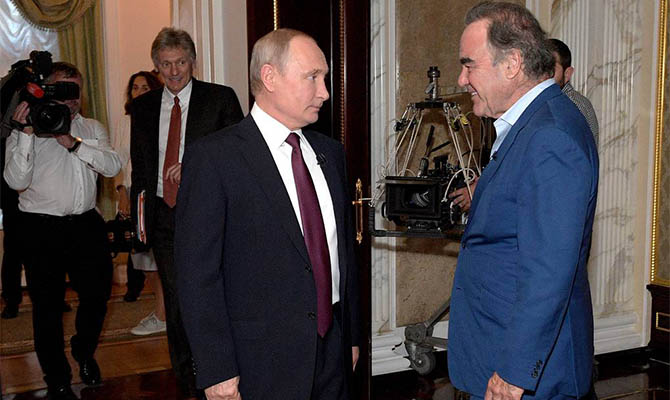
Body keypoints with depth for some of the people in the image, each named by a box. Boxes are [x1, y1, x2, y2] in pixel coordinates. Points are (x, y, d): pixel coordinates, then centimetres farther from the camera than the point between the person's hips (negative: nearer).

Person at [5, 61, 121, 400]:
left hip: (86, 223, 4)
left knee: (97, 294, 10)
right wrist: (26, 135, -19)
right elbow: (16, 181, -12)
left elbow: (112, 166, -5)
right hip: (42, 228, -3)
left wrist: (73, 143, -16)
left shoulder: (91, 128, 11)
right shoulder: (24, 131, -1)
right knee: (48, 306, 3)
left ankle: (84, 352, 39)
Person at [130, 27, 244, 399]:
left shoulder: (221, 99, -1)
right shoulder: (143, 106, 11)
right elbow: (139, 167, 16)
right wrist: (138, 216, 11)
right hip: (164, 217, 4)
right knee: (176, 306, 11)